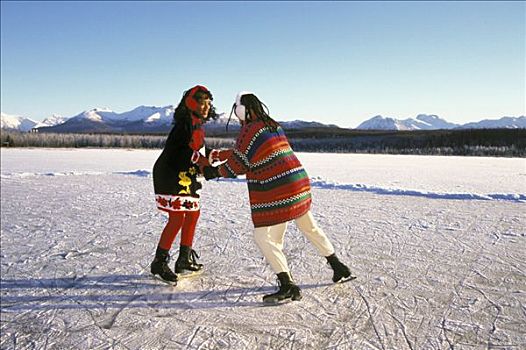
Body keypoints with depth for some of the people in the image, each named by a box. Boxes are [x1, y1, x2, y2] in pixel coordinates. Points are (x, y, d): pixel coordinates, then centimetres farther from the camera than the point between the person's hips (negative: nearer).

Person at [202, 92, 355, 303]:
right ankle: (339, 269, 35)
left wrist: (214, 172, 10)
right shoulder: (273, 126, 15)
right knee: (310, 228, 23)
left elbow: (236, 165, -6)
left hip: (277, 192, -9)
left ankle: (287, 286, -4)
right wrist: (220, 154, 29)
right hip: (300, 184, 9)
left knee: (263, 237, 1)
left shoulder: (249, 130, -11)